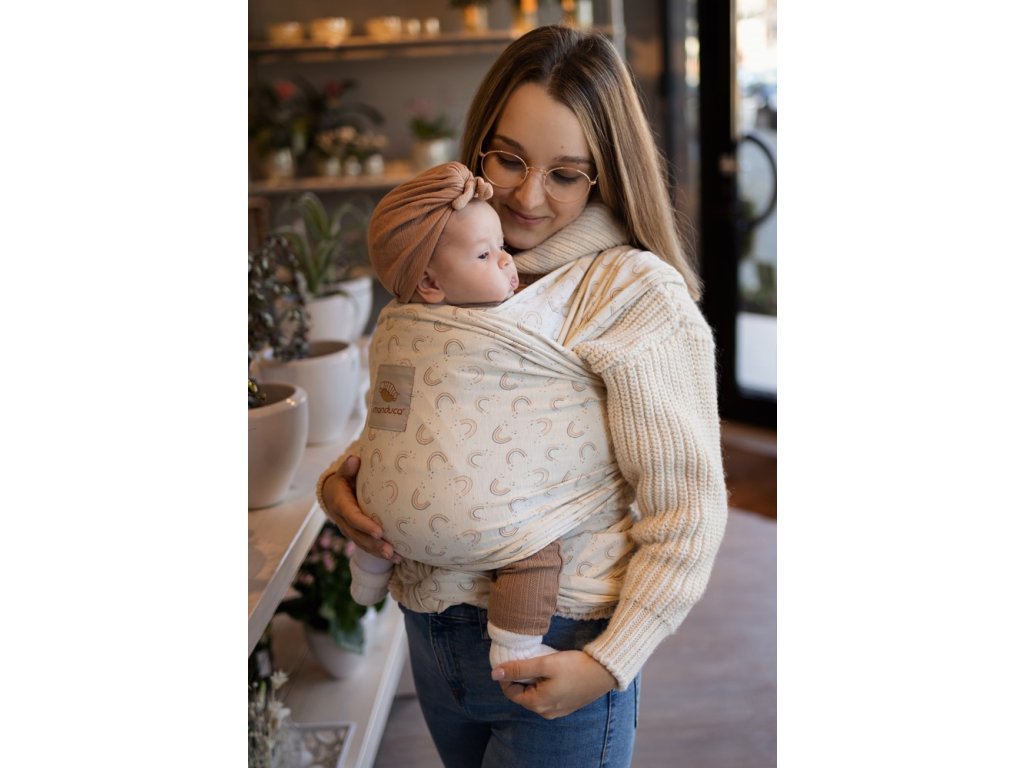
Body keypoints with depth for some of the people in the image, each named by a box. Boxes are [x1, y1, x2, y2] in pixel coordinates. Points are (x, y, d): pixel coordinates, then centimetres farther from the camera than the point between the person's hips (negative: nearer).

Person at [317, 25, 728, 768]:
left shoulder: (637, 294, -16)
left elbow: (687, 509, -17)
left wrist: (608, 664, -19)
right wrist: (340, 476, -5)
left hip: (552, 657, -6)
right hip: (432, 636, 6)